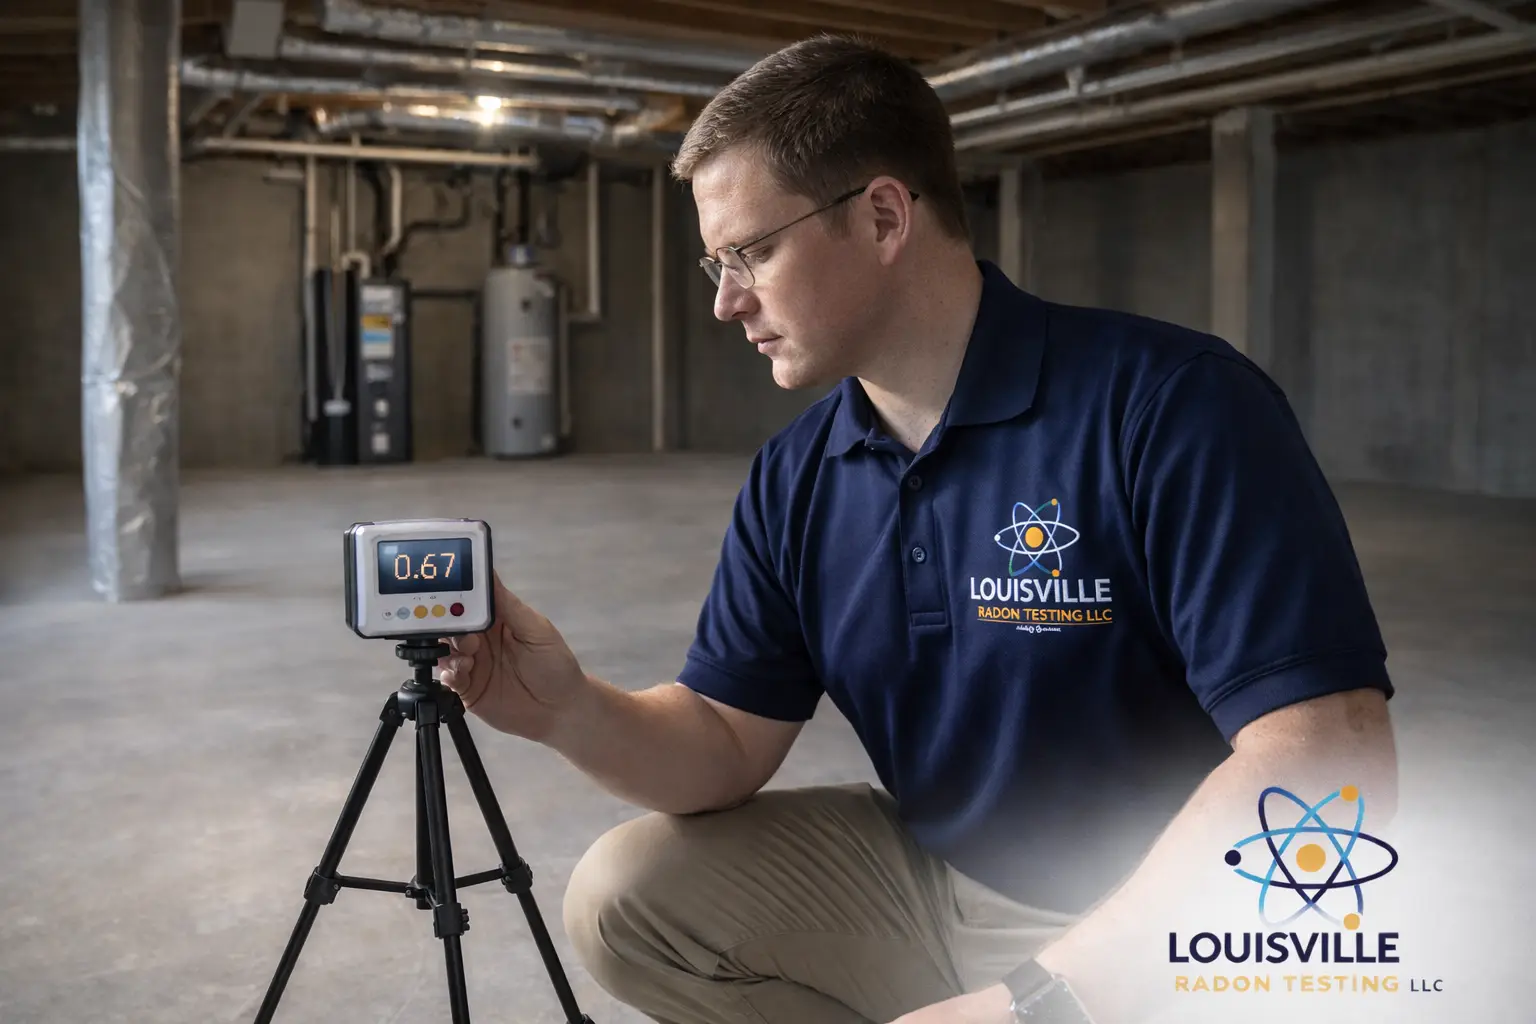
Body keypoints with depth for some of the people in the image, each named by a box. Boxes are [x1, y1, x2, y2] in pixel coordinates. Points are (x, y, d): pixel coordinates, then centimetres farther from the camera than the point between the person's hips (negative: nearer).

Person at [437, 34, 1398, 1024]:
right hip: (927, 883, 6)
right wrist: (569, 710, -20)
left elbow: (1329, 764, -27)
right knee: (622, 895, -1)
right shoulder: (794, 475, -1)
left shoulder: (1170, 404, -22)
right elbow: (727, 747, 1)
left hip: (1166, 939, -6)